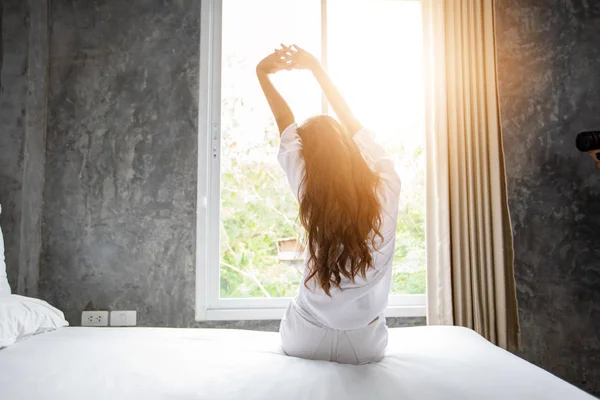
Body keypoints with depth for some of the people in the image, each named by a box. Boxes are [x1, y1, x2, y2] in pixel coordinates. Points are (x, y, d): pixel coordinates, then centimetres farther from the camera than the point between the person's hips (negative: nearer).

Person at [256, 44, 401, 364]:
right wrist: (317, 69, 7)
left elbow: (287, 126, -5)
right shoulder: (386, 190, -17)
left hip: (305, 343, -1)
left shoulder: (311, 196, -20)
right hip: (366, 347, 1)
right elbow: (354, 127, -3)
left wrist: (263, 75, 9)